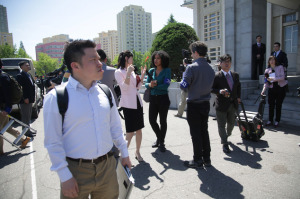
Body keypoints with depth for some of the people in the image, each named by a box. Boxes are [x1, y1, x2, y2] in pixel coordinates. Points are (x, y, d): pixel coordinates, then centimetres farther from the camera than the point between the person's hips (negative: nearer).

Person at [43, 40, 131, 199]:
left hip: (107, 167, 4)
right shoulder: (55, 98, -13)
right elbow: (53, 142, -10)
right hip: (76, 170, -4)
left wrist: (124, 153, 13)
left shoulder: (105, 92, 1)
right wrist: (65, 177, -10)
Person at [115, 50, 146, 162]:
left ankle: (137, 152, 22)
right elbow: (124, 87, -17)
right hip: (128, 104, -7)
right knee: (130, 132, -6)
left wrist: (142, 75, 10)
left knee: (139, 129, 9)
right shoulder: (119, 72, -5)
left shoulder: (131, 71, 16)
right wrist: (128, 73, -23)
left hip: (137, 102, 7)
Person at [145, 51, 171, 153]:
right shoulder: (151, 71, 8)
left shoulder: (167, 70, -6)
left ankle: (161, 142, 25)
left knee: (162, 121, 7)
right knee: (152, 120, 5)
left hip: (163, 98, -4)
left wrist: (155, 85, -12)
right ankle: (159, 137, 32)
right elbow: (146, 84, 5)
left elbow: (166, 85, -16)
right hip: (153, 98, 4)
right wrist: (150, 85, -16)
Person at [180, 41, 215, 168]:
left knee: (195, 133, 3)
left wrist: (183, 78, 4)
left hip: (194, 105, -6)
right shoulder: (210, 68, 6)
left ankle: (198, 160, 14)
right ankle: (207, 159, 25)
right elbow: (210, 86, 13)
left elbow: (184, 86, -14)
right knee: (204, 131, 15)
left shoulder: (192, 67, -15)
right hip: (206, 104, 7)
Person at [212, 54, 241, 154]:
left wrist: (238, 97, 13)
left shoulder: (235, 75, 8)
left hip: (233, 104, 6)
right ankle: (225, 144, 13)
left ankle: (227, 135, 50)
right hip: (221, 104, -6)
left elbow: (238, 86, 21)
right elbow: (212, 89, -9)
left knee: (231, 123, 21)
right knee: (222, 125, 1)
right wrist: (220, 91, -25)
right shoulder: (216, 76, -10)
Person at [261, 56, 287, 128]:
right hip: (272, 89, 2)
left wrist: (273, 79, -17)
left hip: (280, 89, -2)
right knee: (271, 105, 3)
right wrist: (263, 90, -9)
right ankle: (270, 120, 14)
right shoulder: (267, 70, 7)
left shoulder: (280, 67, 1)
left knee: (278, 105, 2)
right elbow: (266, 82, 3)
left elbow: (282, 77, -10)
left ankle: (277, 121, 12)